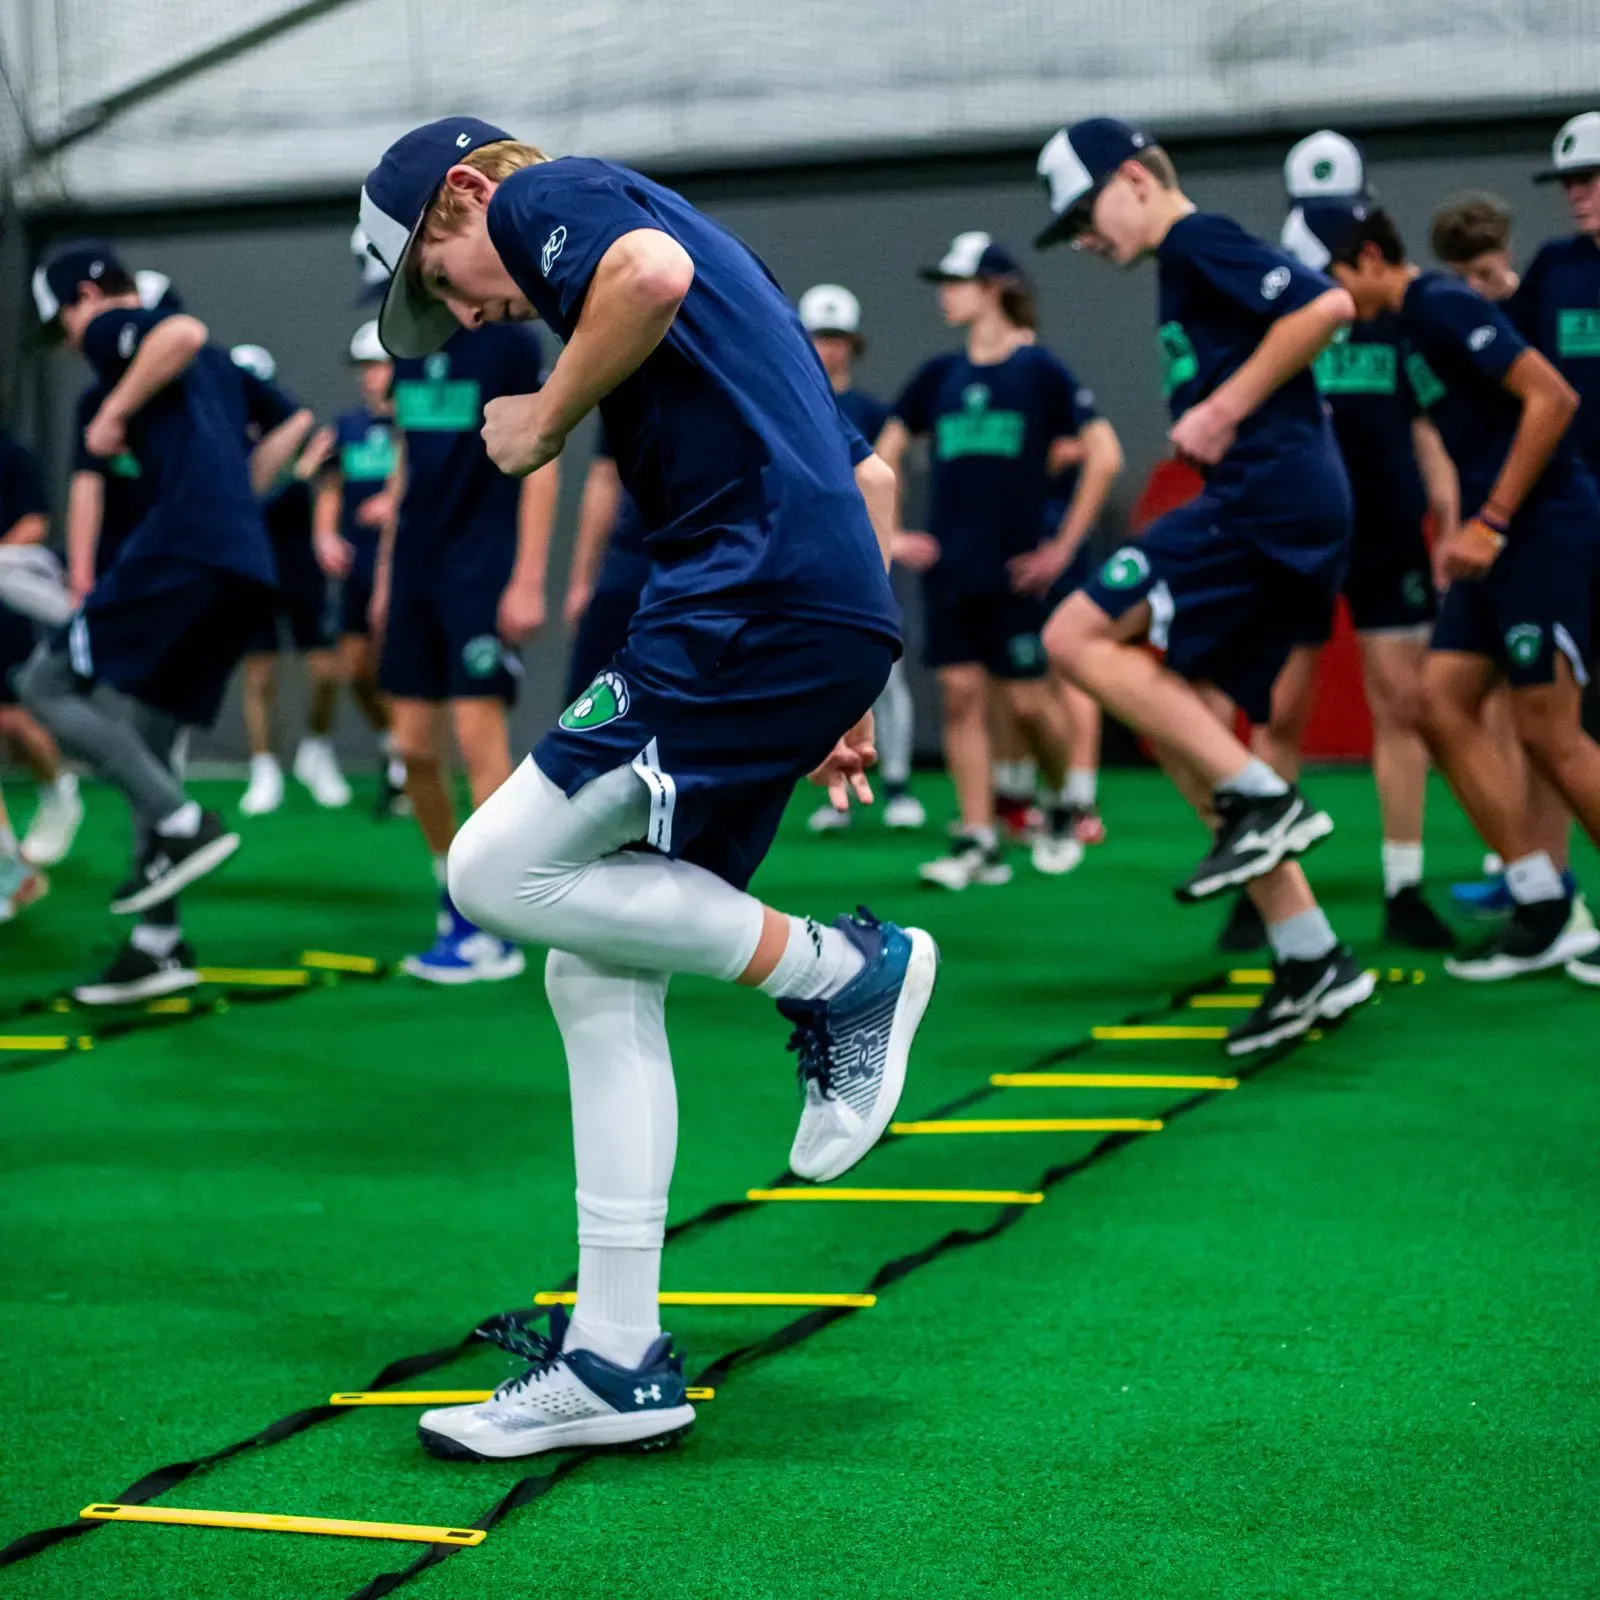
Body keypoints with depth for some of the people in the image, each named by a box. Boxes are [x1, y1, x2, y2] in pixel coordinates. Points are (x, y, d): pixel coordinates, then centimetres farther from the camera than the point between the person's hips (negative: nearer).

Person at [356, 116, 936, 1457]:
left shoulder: (546, 194, 6)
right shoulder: (681, 241, 32)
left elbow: (651, 272, -21)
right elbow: (867, 470, 31)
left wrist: (545, 420, -7)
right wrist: (842, 693, 26)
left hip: (756, 596, -10)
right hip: (835, 620, 10)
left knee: (499, 870, -10)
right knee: (599, 970, 9)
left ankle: (840, 973, 0)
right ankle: (618, 1360, 9)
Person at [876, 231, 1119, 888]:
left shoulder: (1038, 369, -5)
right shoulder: (940, 375, 9)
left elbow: (1104, 454, -8)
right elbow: (885, 452, 19)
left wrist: (1063, 548, -10)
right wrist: (887, 534, 8)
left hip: (1011, 566, -4)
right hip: (947, 565, 4)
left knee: (1027, 700, -1)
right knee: (961, 695, 0)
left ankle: (1062, 807, 25)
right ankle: (977, 841, 2)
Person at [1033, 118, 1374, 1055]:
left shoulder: (1198, 242, -5)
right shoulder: (1189, 266, 25)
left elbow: (1327, 306, -19)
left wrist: (1225, 410, -15)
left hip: (1268, 497, -10)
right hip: (1299, 519, 10)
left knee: (1079, 636, -11)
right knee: (1181, 719, 8)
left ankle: (1262, 802, -13)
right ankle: (1311, 961, 7)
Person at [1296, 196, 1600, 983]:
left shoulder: (1444, 306, -12)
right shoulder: (1414, 327, 15)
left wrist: (1491, 521, -19)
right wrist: (1472, 529, 12)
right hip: (1502, 541, 10)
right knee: (1443, 703, 4)